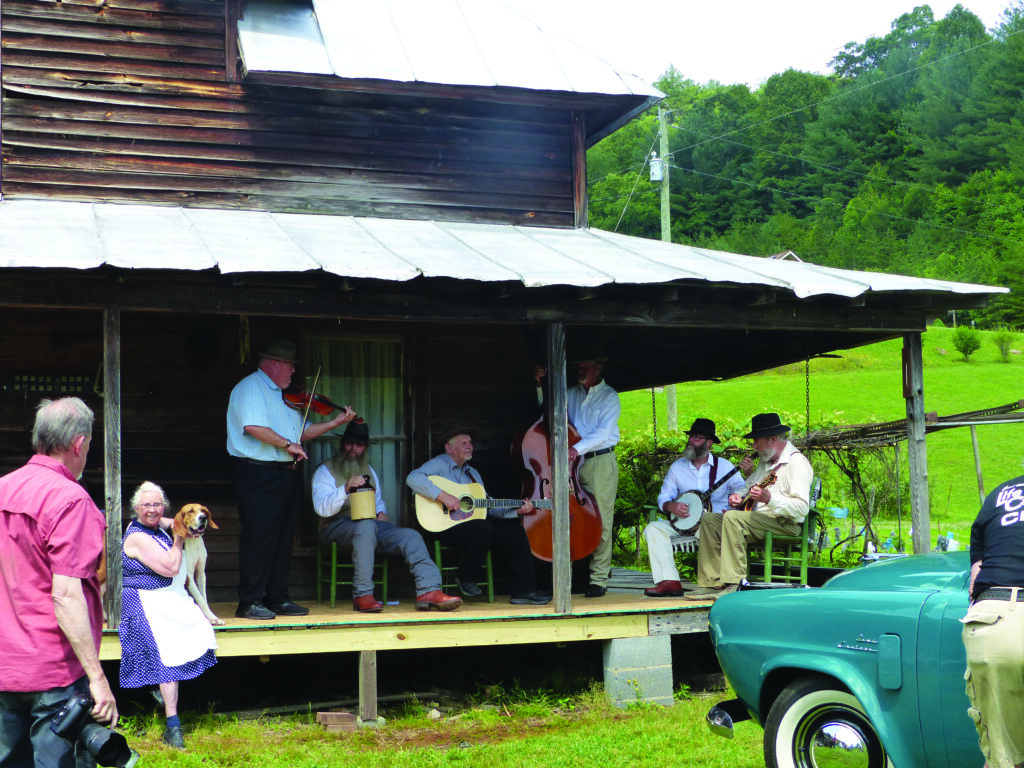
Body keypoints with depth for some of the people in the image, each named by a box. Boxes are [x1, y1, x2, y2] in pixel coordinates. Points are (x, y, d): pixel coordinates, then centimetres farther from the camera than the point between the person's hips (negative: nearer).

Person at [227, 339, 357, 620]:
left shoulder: (285, 397, 22)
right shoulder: (250, 388, -8)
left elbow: (303, 431, 22)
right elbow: (254, 426, -23)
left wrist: (337, 421, 16)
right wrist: (287, 444, -19)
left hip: (286, 475, 9)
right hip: (259, 474, -9)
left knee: (283, 539, 10)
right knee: (259, 537, -8)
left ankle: (278, 598, 17)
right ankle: (250, 602, -2)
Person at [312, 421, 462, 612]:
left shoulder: (368, 471, 24)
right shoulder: (325, 471, 3)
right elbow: (322, 508, -12)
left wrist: (382, 512, 7)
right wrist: (346, 488, -27)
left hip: (371, 524, 6)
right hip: (336, 526, -6)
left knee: (410, 535, -20)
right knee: (366, 526, -40)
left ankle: (429, 591, -35)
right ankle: (362, 595, -39)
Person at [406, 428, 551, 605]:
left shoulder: (472, 473, 23)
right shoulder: (439, 465, -1)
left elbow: (488, 506, 18)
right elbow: (413, 478, -20)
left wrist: (517, 511, 4)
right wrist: (442, 496, -27)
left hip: (475, 522, 8)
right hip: (446, 527, -8)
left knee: (515, 531, -9)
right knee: (483, 528, -35)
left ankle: (522, 591, -8)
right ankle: (466, 578, -10)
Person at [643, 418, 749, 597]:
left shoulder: (724, 466, 6)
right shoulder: (677, 467, 15)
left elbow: (742, 493, -3)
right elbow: (663, 497, 12)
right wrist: (671, 506, -11)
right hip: (683, 522, 4)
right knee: (653, 529, -19)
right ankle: (669, 581, -29)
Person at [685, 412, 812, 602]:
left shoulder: (797, 462, -12)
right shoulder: (765, 460, 19)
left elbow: (801, 508, -23)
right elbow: (748, 485, 32)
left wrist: (769, 498, -34)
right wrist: (736, 496, 9)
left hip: (785, 523, -10)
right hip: (756, 517, 10)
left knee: (733, 518, -31)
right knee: (709, 520, -1)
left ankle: (734, 585, -33)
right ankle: (711, 583, -7)